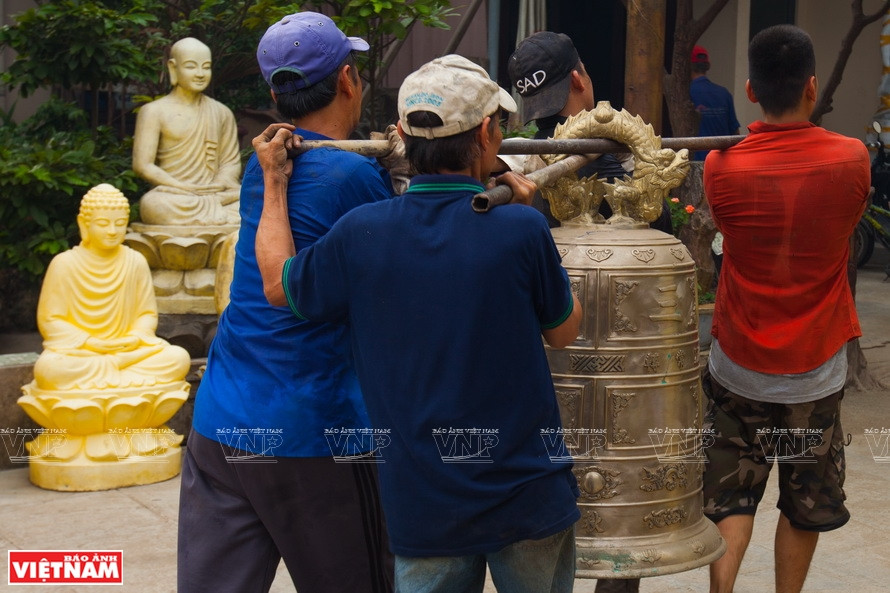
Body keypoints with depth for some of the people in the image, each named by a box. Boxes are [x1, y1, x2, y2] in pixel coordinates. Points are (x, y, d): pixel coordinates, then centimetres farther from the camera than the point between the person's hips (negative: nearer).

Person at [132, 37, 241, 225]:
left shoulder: (222, 113, 18)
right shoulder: (154, 111, 4)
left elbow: (231, 161, 15)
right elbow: (142, 166, -4)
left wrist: (222, 183, -10)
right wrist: (188, 189, -14)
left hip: (215, 193, 2)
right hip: (172, 194, -2)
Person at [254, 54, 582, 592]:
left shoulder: (361, 233, -10)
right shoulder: (520, 230, -16)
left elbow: (278, 283, 9)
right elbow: (564, 330, 1)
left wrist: (274, 180, 18)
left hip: (422, 503, 2)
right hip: (527, 496, -1)